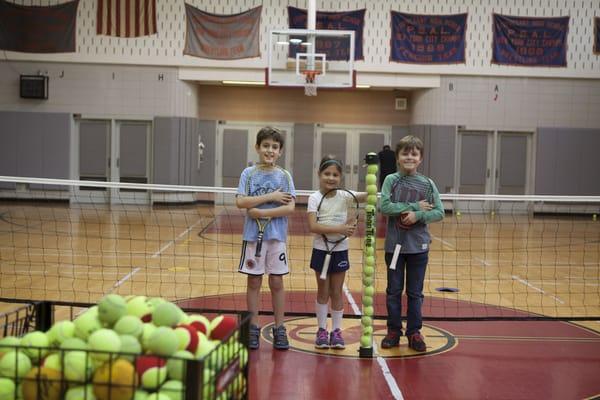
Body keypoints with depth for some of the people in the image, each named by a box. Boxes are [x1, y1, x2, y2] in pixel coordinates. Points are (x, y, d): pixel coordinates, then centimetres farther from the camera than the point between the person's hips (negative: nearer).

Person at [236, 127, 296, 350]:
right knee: (254, 282, 7)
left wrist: (262, 212, -16)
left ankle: (279, 329, 16)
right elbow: (241, 202, -12)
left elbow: (290, 207, -8)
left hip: (277, 237, 0)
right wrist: (270, 197, -15)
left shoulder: (284, 176, 2)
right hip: (253, 235, 0)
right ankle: (253, 328, 17)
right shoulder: (249, 174, 1)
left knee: (277, 283, 6)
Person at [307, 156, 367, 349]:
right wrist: (338, 229, -28)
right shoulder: (314, 198, -10)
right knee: (323, 291, 9)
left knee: (337, 292, 10)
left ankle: (336, 331, 19)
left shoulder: (344, 195, -2)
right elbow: (313, 226, -22)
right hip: (321, 250, -2)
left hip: (340, 251, 2)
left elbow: (367, 196, -14)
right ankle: (322, 330, 19)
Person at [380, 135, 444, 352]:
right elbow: (385, 206, -15)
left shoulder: (428, 184, 0)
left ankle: (414, 332, 20)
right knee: (394, 291, 9)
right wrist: (414, 206, -18)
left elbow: (439, 212, -3)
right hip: (394, 244, 0)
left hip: (418, 246, 1)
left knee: (415, 292, 9)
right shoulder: (391, 180, -3)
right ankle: (393, 331, 21)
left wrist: (418, 215, -19)